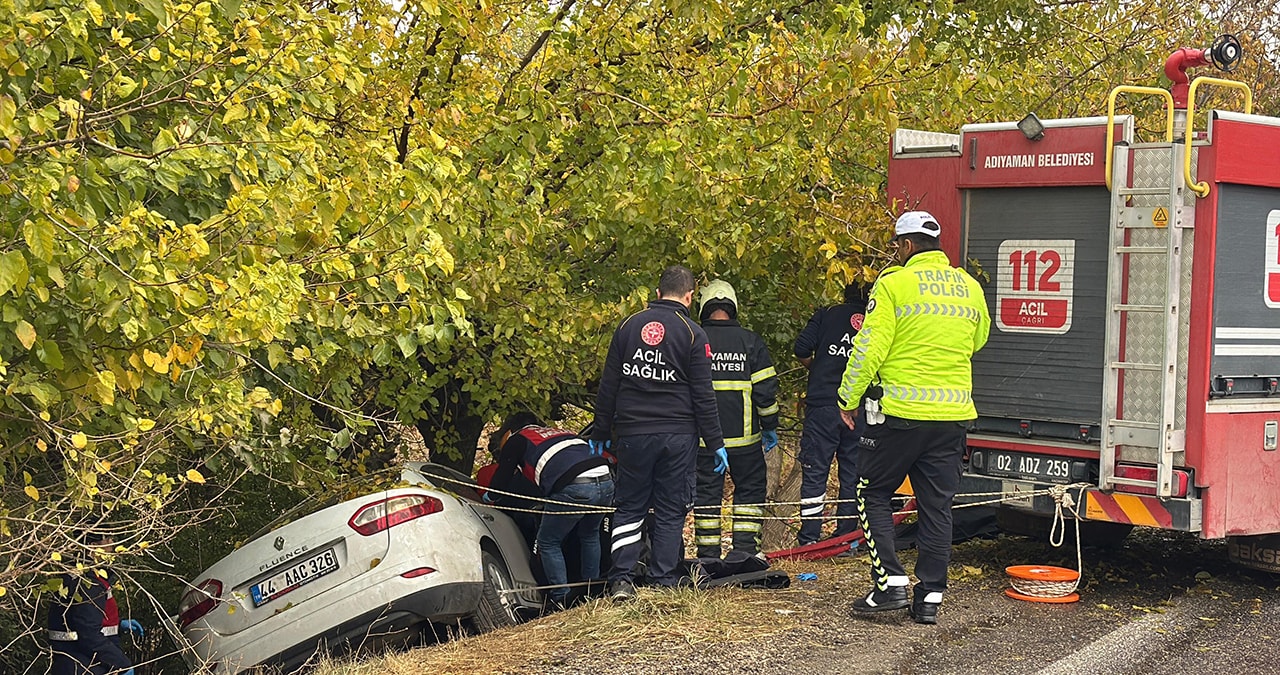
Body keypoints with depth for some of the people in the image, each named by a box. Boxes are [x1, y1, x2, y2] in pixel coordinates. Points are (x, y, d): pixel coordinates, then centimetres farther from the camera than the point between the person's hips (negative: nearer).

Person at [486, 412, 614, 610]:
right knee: (589, 536, 30)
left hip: (573, 489, -6)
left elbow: (502, 477, 23)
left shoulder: (516, 440, 19)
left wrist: (490, 497, 45)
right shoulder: (562, 432, 36)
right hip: (606, 481, 6)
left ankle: (562, 599, 7)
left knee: (548, 543, 12)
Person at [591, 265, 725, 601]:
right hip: (677, 435, -2)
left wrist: (600, 432, 15)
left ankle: (621, 578, -2)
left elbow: (608, 386, 8)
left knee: (629, 507, 10)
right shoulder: (692, 334, -5)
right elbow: (703, 395, -6)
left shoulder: (629, 325, 5)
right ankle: (663, 582, 7)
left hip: (633, 434, 2)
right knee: (670, 510, 7)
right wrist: (716, 443, 0)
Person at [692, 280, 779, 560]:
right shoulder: (750, 341, 0)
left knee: (706, 493, 7)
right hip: (743, 434, 0)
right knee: (750, 489, 12)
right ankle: (745, 550, 6)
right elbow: (765, 389, -2)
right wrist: (770, 427, 9)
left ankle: (708, 556, 8)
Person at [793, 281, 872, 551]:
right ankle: (845, 540, 11)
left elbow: (801, 350, -3)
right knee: (853, 474, 10)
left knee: (814, 471, 2)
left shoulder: (826, 314, 5)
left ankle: (809, 539, -1)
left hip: (823, 404, -2)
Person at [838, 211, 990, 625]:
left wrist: (849, 398, 0)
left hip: (900, 412, -5)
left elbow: (870, 349, -11)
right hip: (952, 415, 5)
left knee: (873, 493, 10)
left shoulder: (894, 284, -8)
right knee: (937, 505, 9)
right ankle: (930, 597, 11)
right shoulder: (970, 287, 9)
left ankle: (890, 583, 1)